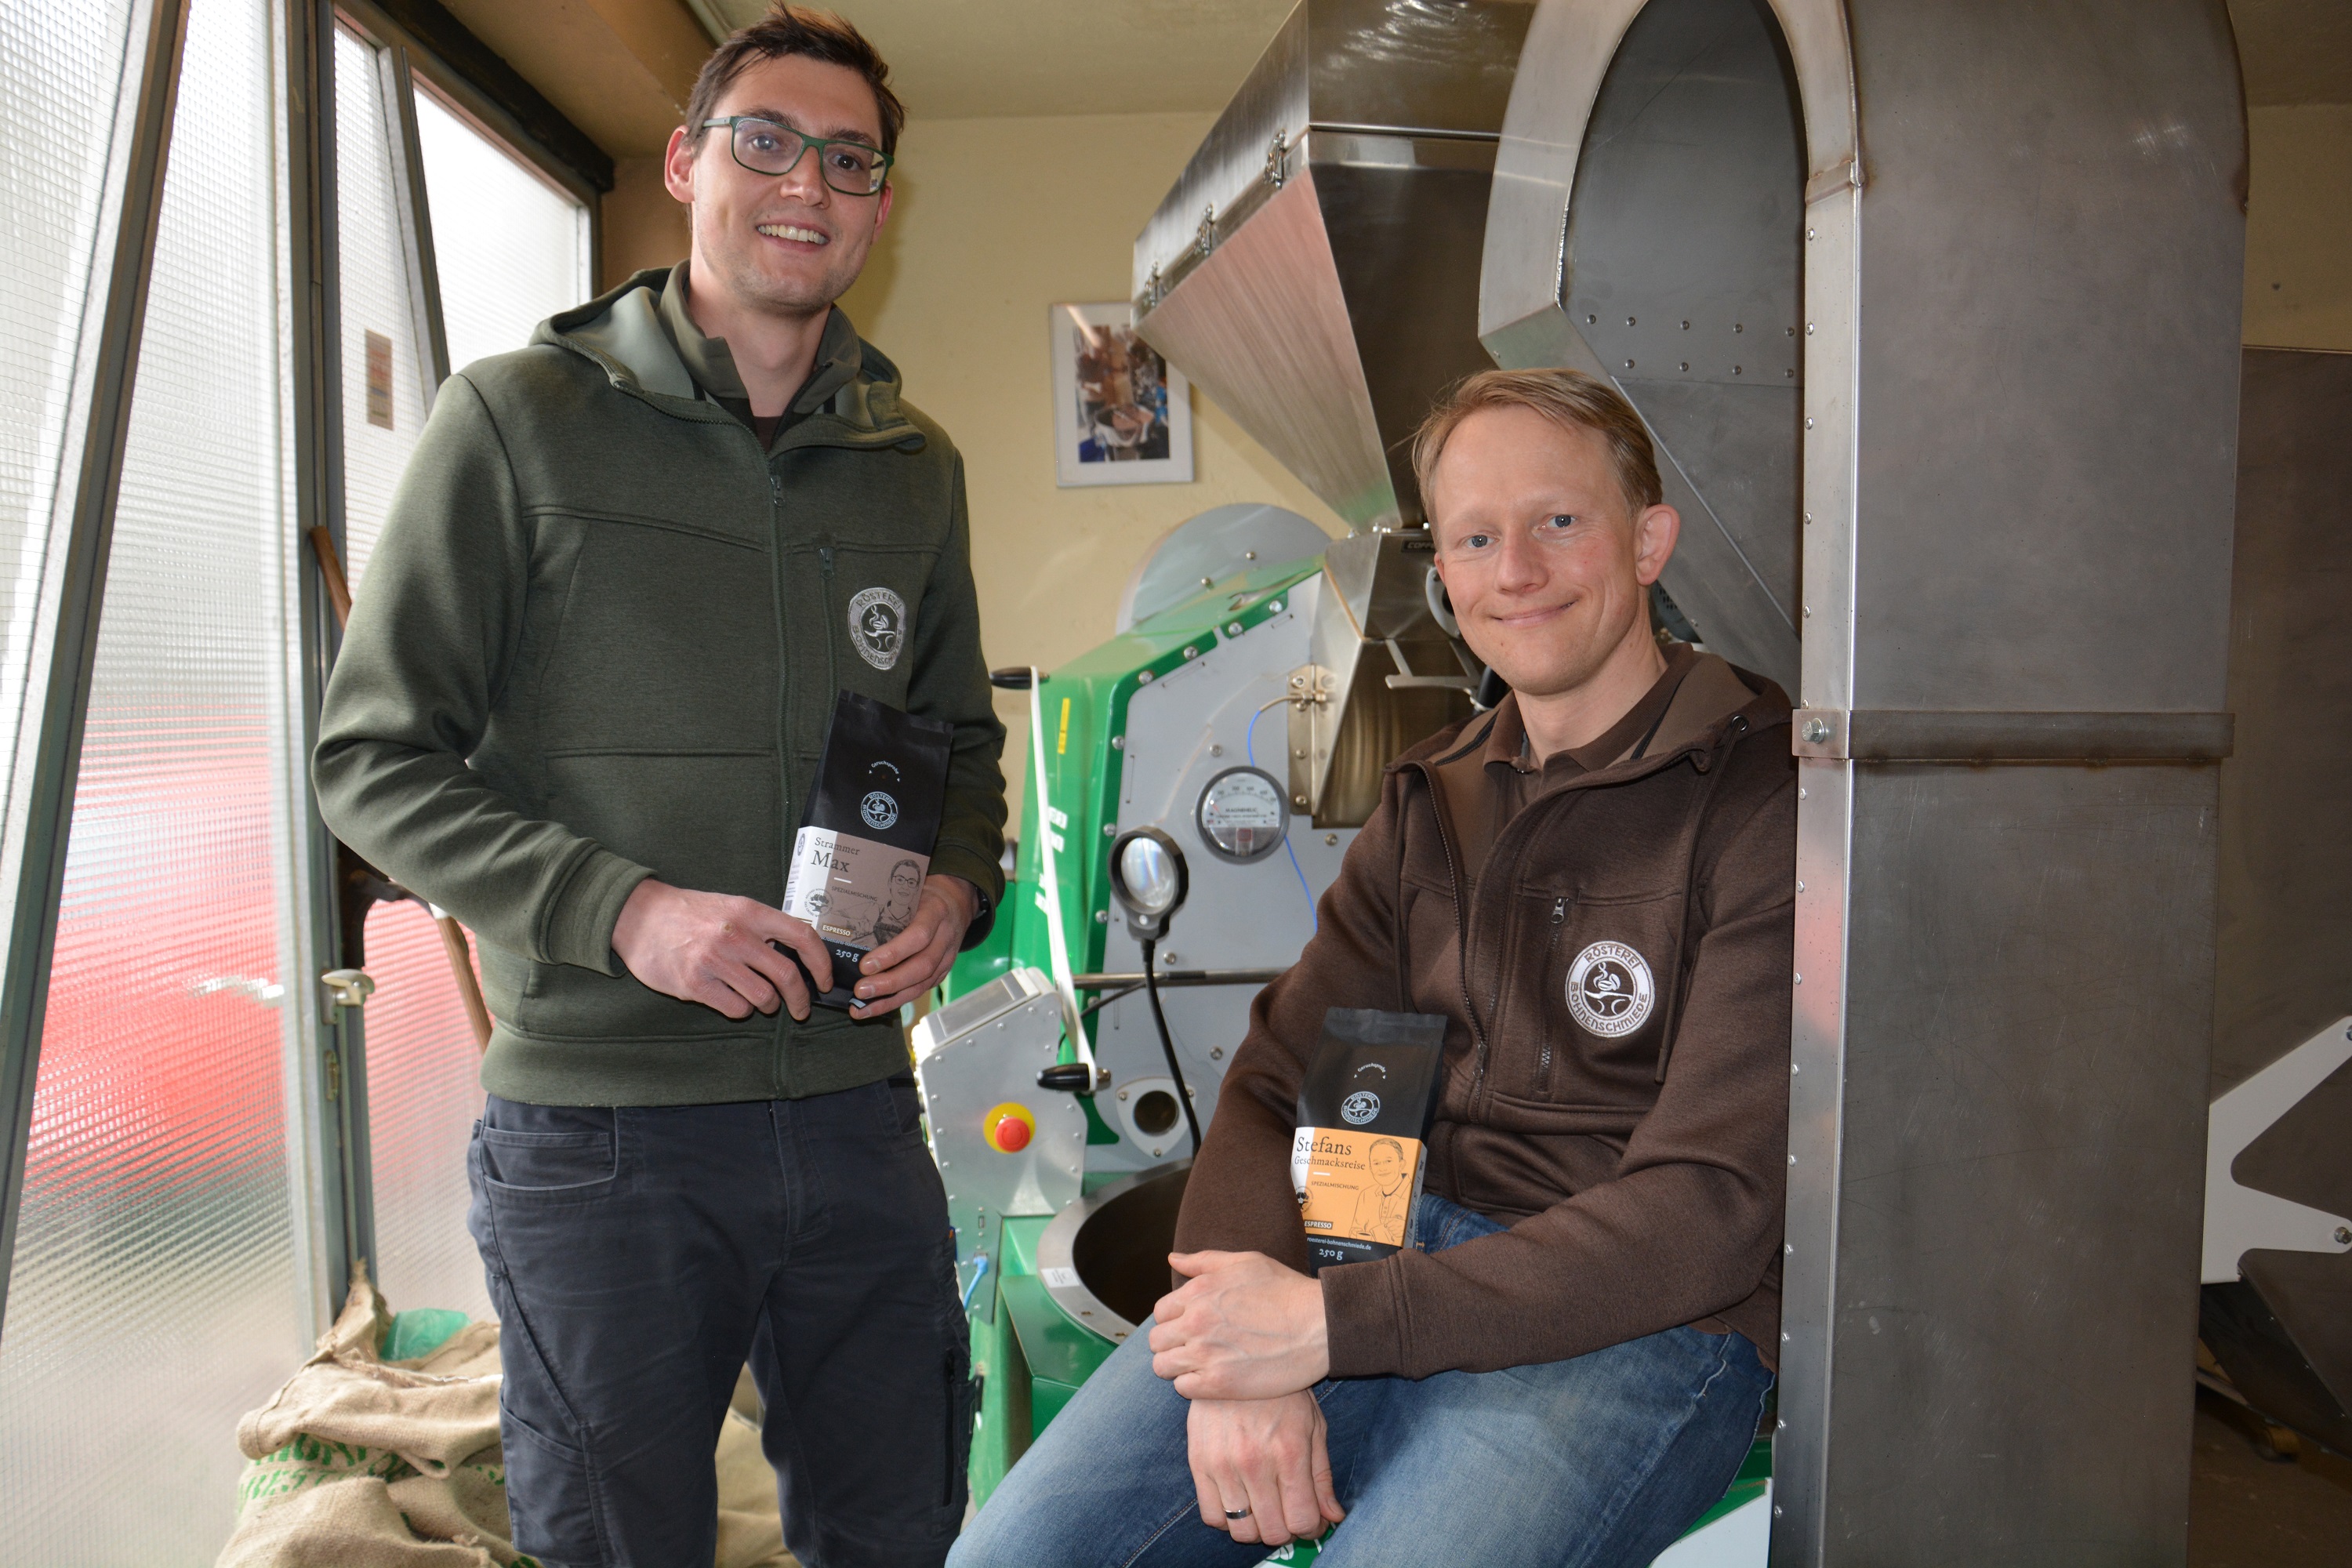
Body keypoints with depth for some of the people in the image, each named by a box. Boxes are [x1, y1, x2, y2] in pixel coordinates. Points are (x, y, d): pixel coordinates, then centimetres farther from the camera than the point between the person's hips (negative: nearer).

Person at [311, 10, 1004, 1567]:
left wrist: (959, 884, -2)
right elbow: (375, 758, -5)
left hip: (853, 1103, 4)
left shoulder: (915, 466, 10)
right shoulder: (520, 419, -3)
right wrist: (621, 909, -18)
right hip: (599, 1124, -3)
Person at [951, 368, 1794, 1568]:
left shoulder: (1765, 801, -8)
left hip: (1638, 1326, -4)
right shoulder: (1428, 806, 12)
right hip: (1403, 1250, 5)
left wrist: (1327, 1325, -19)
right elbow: (1275, 1086, 8)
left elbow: (1708, 1211, -14)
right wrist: (1247, 1335, -12)